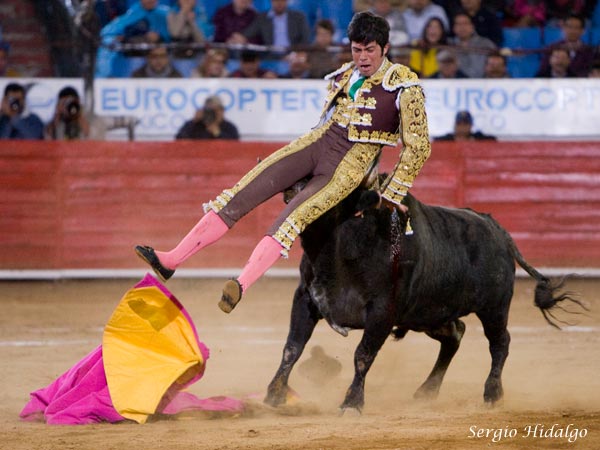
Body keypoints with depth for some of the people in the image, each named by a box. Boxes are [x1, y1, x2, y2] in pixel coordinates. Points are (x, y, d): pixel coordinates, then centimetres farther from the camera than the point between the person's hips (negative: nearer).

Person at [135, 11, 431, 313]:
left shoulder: (405, 86, -5)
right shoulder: (345, 76, 15)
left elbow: (418, 145, -4)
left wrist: (392, 194, -1)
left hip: (350, 164, -6)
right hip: (316, 142, 6)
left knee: (295, 215, -30)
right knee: (243, 192, -10)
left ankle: (241, 285, -45)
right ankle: (171, 260, -13)